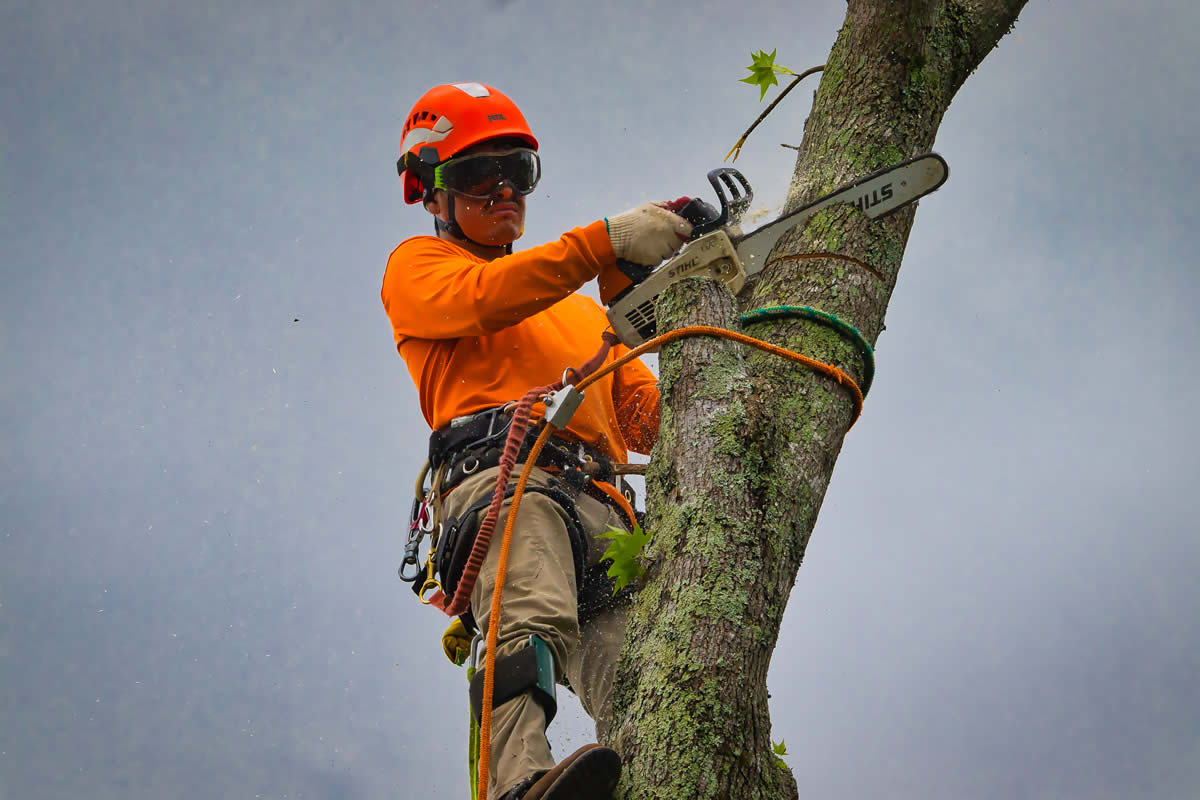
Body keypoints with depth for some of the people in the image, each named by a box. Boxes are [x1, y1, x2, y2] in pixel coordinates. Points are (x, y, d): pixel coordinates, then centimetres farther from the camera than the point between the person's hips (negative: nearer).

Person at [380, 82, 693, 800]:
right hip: (501, 472, -5)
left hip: (605, 506, 6)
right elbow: (479, 299, 2)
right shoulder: (419, 265, 27)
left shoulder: (586, 312, 41)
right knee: (536, 621, -38)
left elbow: (651, 422, 30)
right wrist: (609, 242, -5)